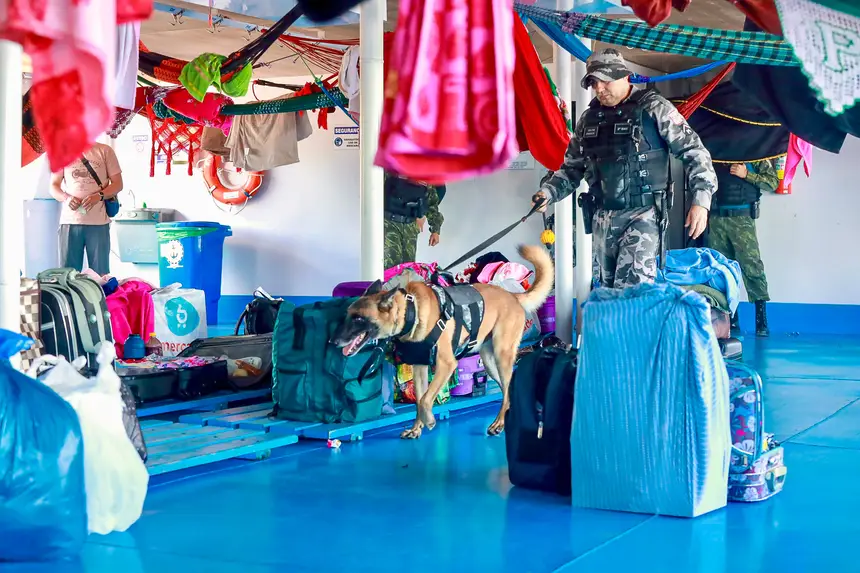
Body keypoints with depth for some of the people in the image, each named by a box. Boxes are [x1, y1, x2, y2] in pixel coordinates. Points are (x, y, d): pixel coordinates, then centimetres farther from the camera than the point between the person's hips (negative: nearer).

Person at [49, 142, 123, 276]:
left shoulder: (104, 151, 4)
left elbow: (118, 184, 4)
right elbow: (53, 187, 12)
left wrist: (99, 196, -15)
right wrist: (66, 198, -10)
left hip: (98, 222, -1)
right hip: (70, 221, 1)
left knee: (100, 274, 1)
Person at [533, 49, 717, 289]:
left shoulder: (653, 108, -5)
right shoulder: (588, 118, 11)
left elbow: (693, 150, -7)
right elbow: (573, 166, 20)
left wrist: (701, 200, -17)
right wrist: (549, 191, 2)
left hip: (642, 214, -6)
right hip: (602, 218, 6)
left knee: (632, 291, -17)